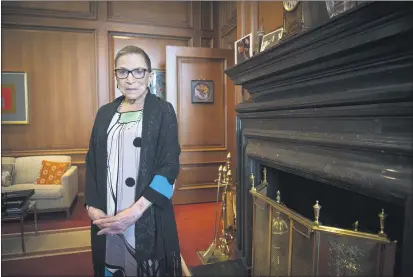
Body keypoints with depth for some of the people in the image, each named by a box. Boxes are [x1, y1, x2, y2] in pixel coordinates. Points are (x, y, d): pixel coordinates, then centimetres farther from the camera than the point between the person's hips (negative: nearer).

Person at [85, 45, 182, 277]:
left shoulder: (163, 111, -5)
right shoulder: (105, 113, 8)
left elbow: (169, 166, -11)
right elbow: (92, 163, 10)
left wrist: (135, 211, -18)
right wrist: (92, 206, -3)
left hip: (148, 217, -3)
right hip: (106, 216, 4)